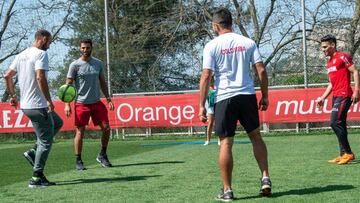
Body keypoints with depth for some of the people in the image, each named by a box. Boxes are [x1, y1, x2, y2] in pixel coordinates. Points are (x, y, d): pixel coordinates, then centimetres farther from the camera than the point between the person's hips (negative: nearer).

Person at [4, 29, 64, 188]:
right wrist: (49, 100, -20)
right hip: (38, 105, -9)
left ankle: (33, 152, 16)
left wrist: (13, 95, 25)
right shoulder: (40, 54, -12)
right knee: (45, 141, 0)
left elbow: (7, 75, 18)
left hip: (25, 104, 9)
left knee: (58, 123, 26)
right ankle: (37, 178, 2)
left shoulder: (22, 55, 14)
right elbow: (40, 78, -24)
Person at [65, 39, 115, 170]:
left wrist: (108, 99, 8)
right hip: (81, 103, -4)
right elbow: (68, 85, -4)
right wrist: (67, 104, -11)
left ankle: (102, 156, 19)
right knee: (80, 132, -2)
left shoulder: (98, 63, 8)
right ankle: (78, 161, 9)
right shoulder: (75, 65, -5)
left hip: (97, 102, 4)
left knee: (106, 128, 1)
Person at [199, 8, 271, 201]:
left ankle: (227, 190, 4)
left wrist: (201, 105, -4)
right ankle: (265, 178, 8)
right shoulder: (248, 42, 6)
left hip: (224, 98, -2)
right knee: (256, 136, 17)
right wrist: (264, 96, 11)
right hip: (248, 96, 3)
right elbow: (261, 71, 2)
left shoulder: (212, 46, -2)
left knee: (226, 143, 2)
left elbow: (206, 76, -6)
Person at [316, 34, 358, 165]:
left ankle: (348, 153, -9)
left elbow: (355, 72, -10)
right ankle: (344, 154, 11)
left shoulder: (342, 57, -6)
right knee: (340, 125, 8)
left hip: (344, 95, -9)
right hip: (336, 96, 9)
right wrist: (322, 98, 17)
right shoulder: (329, 63, 19)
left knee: (335, 122, -15)